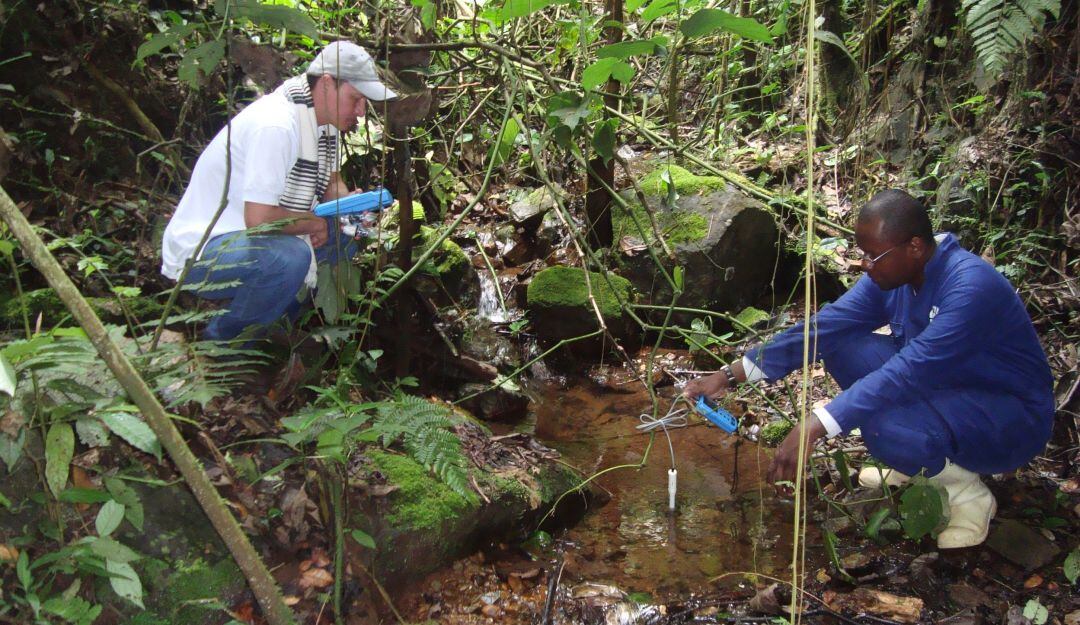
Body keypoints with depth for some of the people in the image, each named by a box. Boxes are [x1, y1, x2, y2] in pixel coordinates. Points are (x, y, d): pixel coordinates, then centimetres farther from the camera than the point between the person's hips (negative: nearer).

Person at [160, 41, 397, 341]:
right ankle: (221, 338, -8)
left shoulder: (324, 115, 1)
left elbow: (331, 181, 15)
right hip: (199, 251, -9)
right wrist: (315, 223, -15)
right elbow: (258, 218, -32)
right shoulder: (276, 125, -28)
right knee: (291, 256, -35)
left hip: (247, 235, 9)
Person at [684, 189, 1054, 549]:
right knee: (841, 345, -8)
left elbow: (907, 373, -39)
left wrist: (812, 428, -45)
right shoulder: (890, 274, -7)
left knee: (885, 423, -35)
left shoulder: (971, 288, -31)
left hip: (1013, 416, -8)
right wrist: (730, 375, -15)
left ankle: (967, 491, -4)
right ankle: (913, 463, 7)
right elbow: (822, 327, -9)